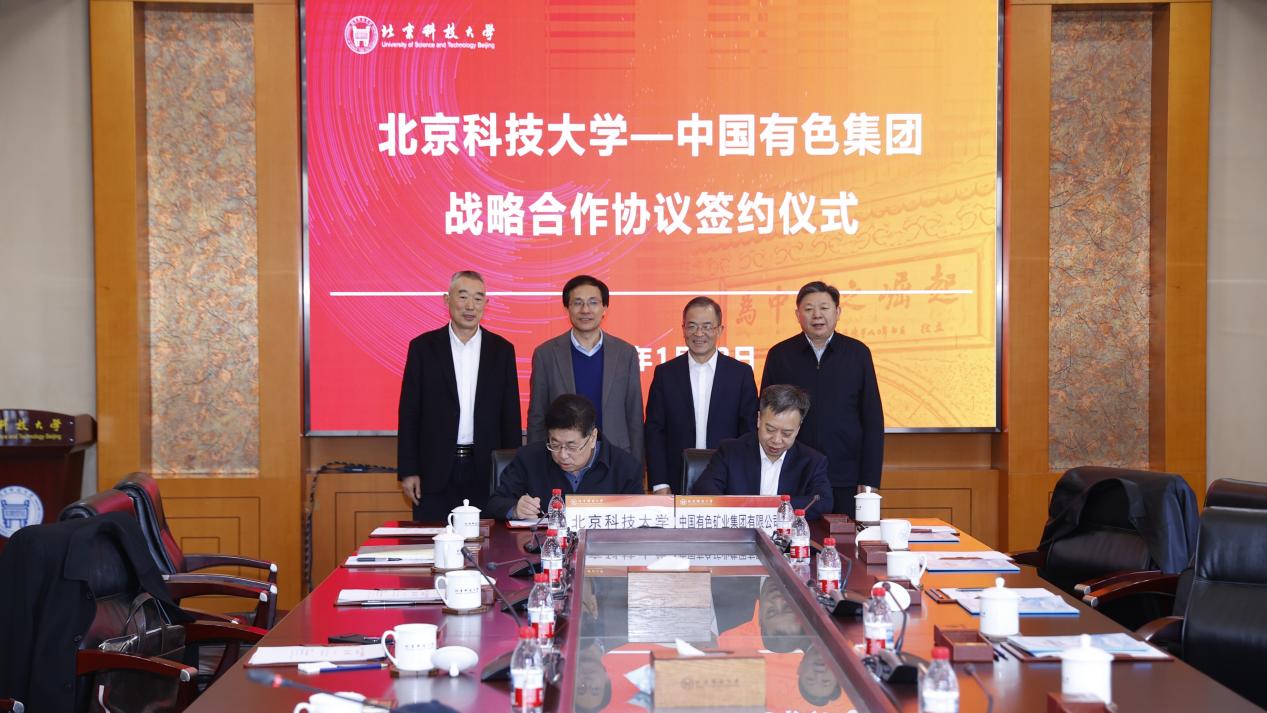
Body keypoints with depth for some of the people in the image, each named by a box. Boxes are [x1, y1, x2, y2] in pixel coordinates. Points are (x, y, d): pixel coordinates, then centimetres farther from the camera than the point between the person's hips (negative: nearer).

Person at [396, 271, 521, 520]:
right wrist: (408, 471, -3)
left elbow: (511, 415, 7)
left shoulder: (502, 350, 6)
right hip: (436, 471, -1)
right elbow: (409, 413, 2)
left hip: (487, 471, 1)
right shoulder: (423, 347, 2)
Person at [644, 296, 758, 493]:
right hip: (677, 483, 0)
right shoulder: (665, 373, 4)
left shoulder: (741, 373, 2)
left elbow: (750, 433, 4)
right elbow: (654, 432, 3)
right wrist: (659, 484, -5)